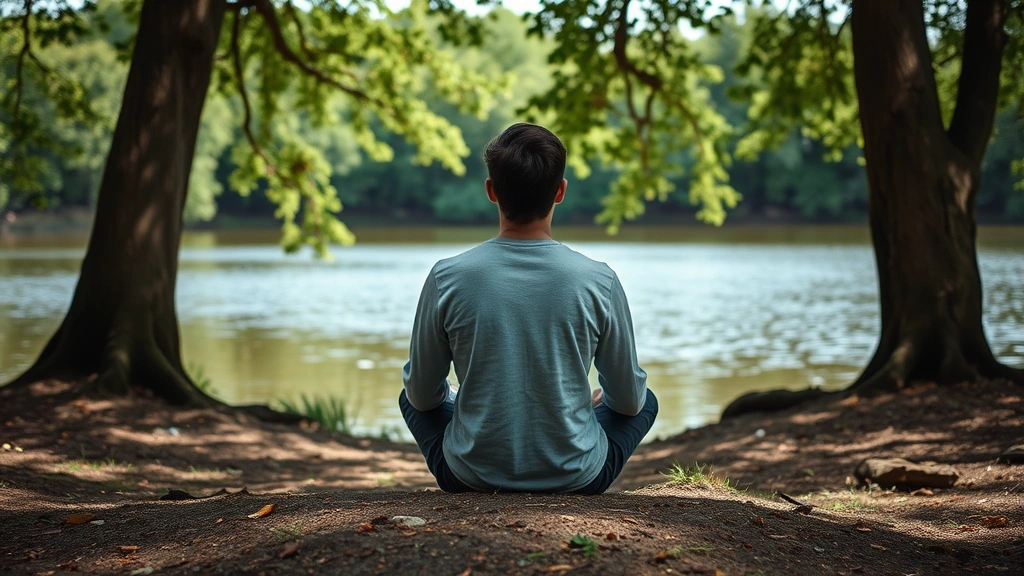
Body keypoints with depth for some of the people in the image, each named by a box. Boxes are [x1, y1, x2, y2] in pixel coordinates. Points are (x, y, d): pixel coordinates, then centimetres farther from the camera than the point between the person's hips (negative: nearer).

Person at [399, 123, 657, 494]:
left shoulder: (447, 279, -12)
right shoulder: (598, 282, -13)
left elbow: (423, 395, 0)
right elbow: (628, 400, -1)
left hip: (471, 477, 0)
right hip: (576, 477, 0)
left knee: (412, 397, 30)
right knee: (646, 400, 27)